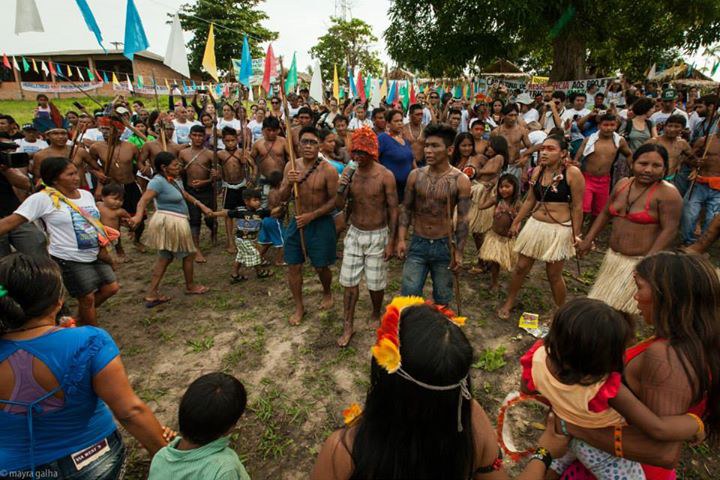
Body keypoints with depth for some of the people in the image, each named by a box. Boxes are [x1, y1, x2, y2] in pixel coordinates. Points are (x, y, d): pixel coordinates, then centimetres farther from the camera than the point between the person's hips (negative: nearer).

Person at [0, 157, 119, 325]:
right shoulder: (43, 198, -15)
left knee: (111, 288, 11)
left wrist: (104, 238, 5)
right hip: (69, 260, -7)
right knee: (87, 298, 3)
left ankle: (81, 318, 35)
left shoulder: (86, 194, 5)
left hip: (95, 255, 7)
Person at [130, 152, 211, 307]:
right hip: (171, 222, -10)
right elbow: (143, 200, -33)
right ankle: (190, 286, 31)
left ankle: (151, 294, 20)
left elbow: (185, 195, 21)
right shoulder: (158, 181, -21)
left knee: (165, 258, 16)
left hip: (172, 222, 10)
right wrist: (138, 216, -50)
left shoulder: (174, 179, 7)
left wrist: (201, 206, 18)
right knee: (189, 254, 10)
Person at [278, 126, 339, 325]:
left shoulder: (328, 170, -14)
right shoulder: (291, 166, 0)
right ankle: (299, 306, 28)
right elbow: (282, 198, 1)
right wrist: (288, 183, -19)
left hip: (321, 223, -4)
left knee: (321, 266, 9)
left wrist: (311, 216, -19)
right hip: (297, 222, 4)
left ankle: (327, 293, 42)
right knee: (293, 266, 8)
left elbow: (334, 200, -13)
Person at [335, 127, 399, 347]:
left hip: (377, 235, -3)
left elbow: (393, 210, -10)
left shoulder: (385, 176, -13)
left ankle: (376, 316, 37)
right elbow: (340, 206, 1)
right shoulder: (350, 173, -1)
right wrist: (341, 188, -19)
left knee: (376, 283, 8)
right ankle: (348, 326, 20)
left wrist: (391, 242, -11)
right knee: (349, 281, 6)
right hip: (354, 233, 4)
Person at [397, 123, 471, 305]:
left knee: (442, 299, 15)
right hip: (417, 244, 2)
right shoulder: (415, 175, -2)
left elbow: (462, 219, -7)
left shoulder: (460, 180, -9)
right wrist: (401, 239, -4)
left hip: (444, 246, -1)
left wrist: (459, 251, -9)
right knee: (409, 295, 5)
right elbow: (406, 208, 4)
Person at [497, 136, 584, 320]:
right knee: (521, 267, 10)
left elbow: (577, 207, -10)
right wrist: (516, 222, 13)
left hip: (559, 230, -4)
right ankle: (508, 303, 28)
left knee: (554, 275, 6)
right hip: (535, 225, 5)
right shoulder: (537, 171, 2)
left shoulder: (572, 173, -13)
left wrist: (575, 235, -10)